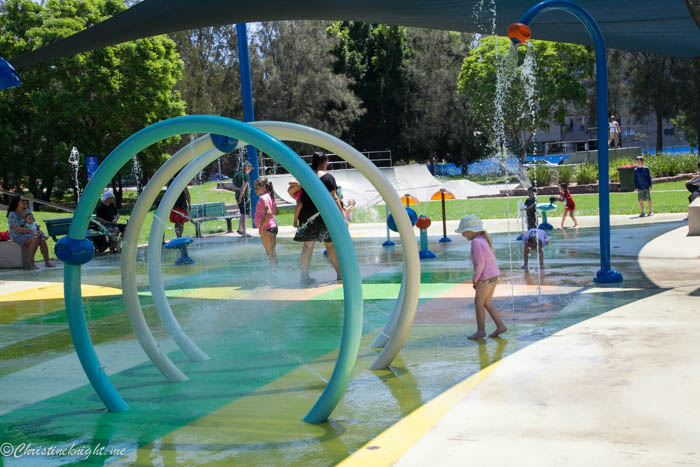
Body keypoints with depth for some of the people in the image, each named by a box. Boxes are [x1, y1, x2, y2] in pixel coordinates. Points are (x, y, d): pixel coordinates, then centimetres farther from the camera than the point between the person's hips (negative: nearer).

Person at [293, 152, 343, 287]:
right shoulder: (328, 177, -6)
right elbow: (334, 198, -7)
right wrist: (341, 214, -2)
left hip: (306, 214, 4)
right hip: (324, 214, -4)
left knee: (308, 244, 8)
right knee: (331, 244, 5)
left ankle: (304, 276, 7)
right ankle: (340, 274, 9)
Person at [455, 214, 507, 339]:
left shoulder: (476, 242, -16)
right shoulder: (484, 240, 12)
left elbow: (480, 263, -21)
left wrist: (475, 279, -8)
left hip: (486, 277, -9)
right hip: (494, 275, 9)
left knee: (478, 303, 4)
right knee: (486, 303, 17)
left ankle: (481, 331, 12)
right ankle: (500, 326, 15)